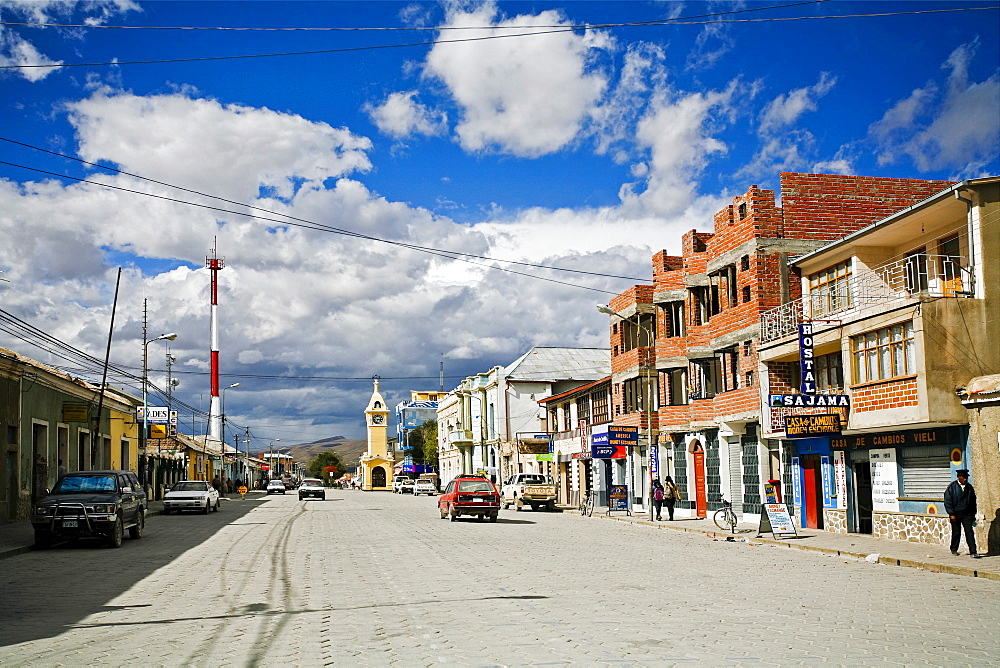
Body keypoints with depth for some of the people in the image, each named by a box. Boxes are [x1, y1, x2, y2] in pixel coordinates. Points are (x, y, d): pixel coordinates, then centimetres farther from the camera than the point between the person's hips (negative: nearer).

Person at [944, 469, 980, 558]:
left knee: (969, 532, -8)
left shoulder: (970, 487, 6)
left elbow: (973, 502, 14)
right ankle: (954, 549, 26)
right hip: (955, 515, -2)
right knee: (956, 533, 7)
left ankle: (973, 552, -10)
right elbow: (947, 501, -5)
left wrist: (973, 514, 12)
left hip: (967, 514, 2)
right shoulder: (952, 487, -4)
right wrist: (951, 514, -11)